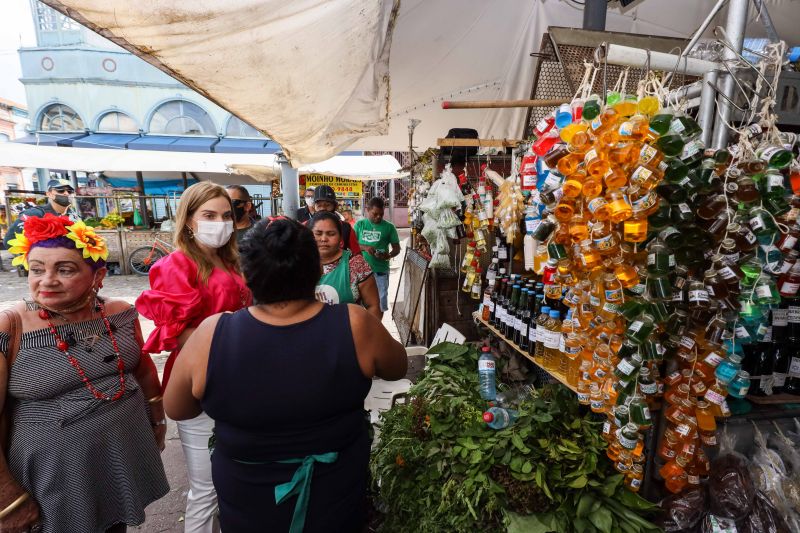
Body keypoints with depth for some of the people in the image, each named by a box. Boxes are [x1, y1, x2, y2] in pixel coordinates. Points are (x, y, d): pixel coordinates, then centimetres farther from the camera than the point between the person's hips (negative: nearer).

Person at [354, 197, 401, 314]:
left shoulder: (389, 227, 1)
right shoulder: (359, 224, 4)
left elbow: (397, 248, 3)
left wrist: (389, 255, -19)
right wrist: (365, 247, -16)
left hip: (380, 270, -1)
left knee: (380, 301, 5)